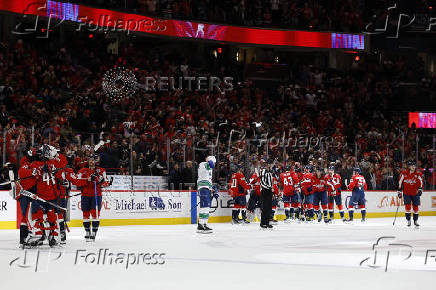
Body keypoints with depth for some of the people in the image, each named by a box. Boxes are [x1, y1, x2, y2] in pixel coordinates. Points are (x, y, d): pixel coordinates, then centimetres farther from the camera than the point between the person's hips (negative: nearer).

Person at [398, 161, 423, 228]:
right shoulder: (404, 174, -4)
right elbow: (400, 183, 5)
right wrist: (399, 191, 4)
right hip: (406, 193, -1)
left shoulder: (418, 175, -5)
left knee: (415, 207, 3)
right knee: (408, 206, -9)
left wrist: (420, 189, -27)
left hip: (415, 194, 1)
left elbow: (421, 182, -10)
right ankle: (408, 221, 2)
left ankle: (415, 221, 19)